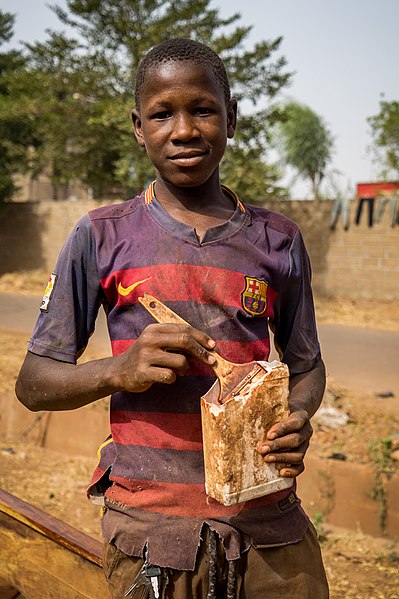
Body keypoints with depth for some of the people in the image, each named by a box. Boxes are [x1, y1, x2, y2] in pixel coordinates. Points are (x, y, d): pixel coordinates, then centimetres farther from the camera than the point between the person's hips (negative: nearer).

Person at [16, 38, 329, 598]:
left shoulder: (278, 240, 4)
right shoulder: (102, 238, -2)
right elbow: (33, 382, 0)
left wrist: (298, 419, -9)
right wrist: (119, 371, -20)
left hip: (269, 520, 2)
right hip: (150, 526, -2)